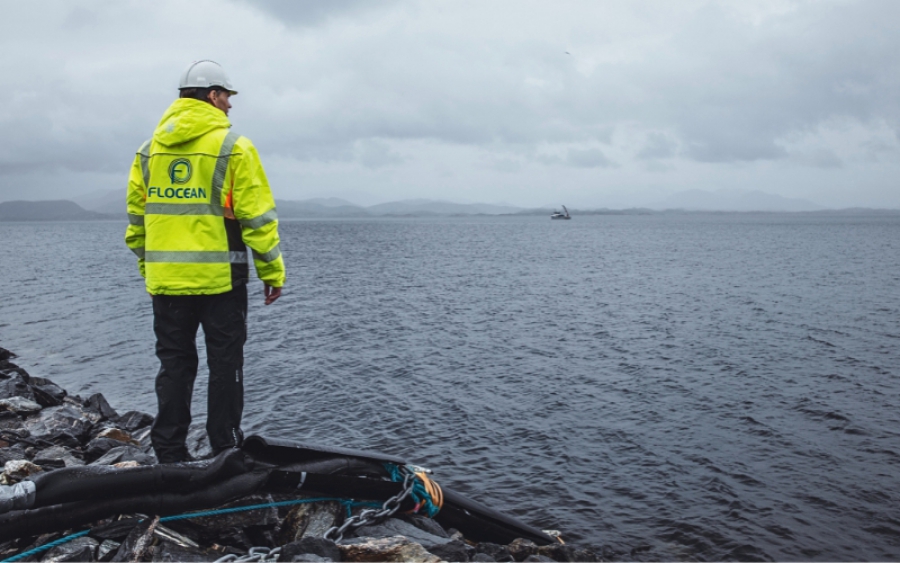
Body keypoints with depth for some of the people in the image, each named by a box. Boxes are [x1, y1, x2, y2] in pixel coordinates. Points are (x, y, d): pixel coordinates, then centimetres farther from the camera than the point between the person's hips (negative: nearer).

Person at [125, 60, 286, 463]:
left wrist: (149, 268, 21)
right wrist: (273, 272, -3)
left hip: (165, 280, 5)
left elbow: (136, 217, 13)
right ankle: (226, 452, 12)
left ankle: (169, 454, 17)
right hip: (219, 278, -5)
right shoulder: (233, 146, -6)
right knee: (225, 365, 6)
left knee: (174, 365, 12)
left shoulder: (150, 148, 11)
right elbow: (257, 216, -9)